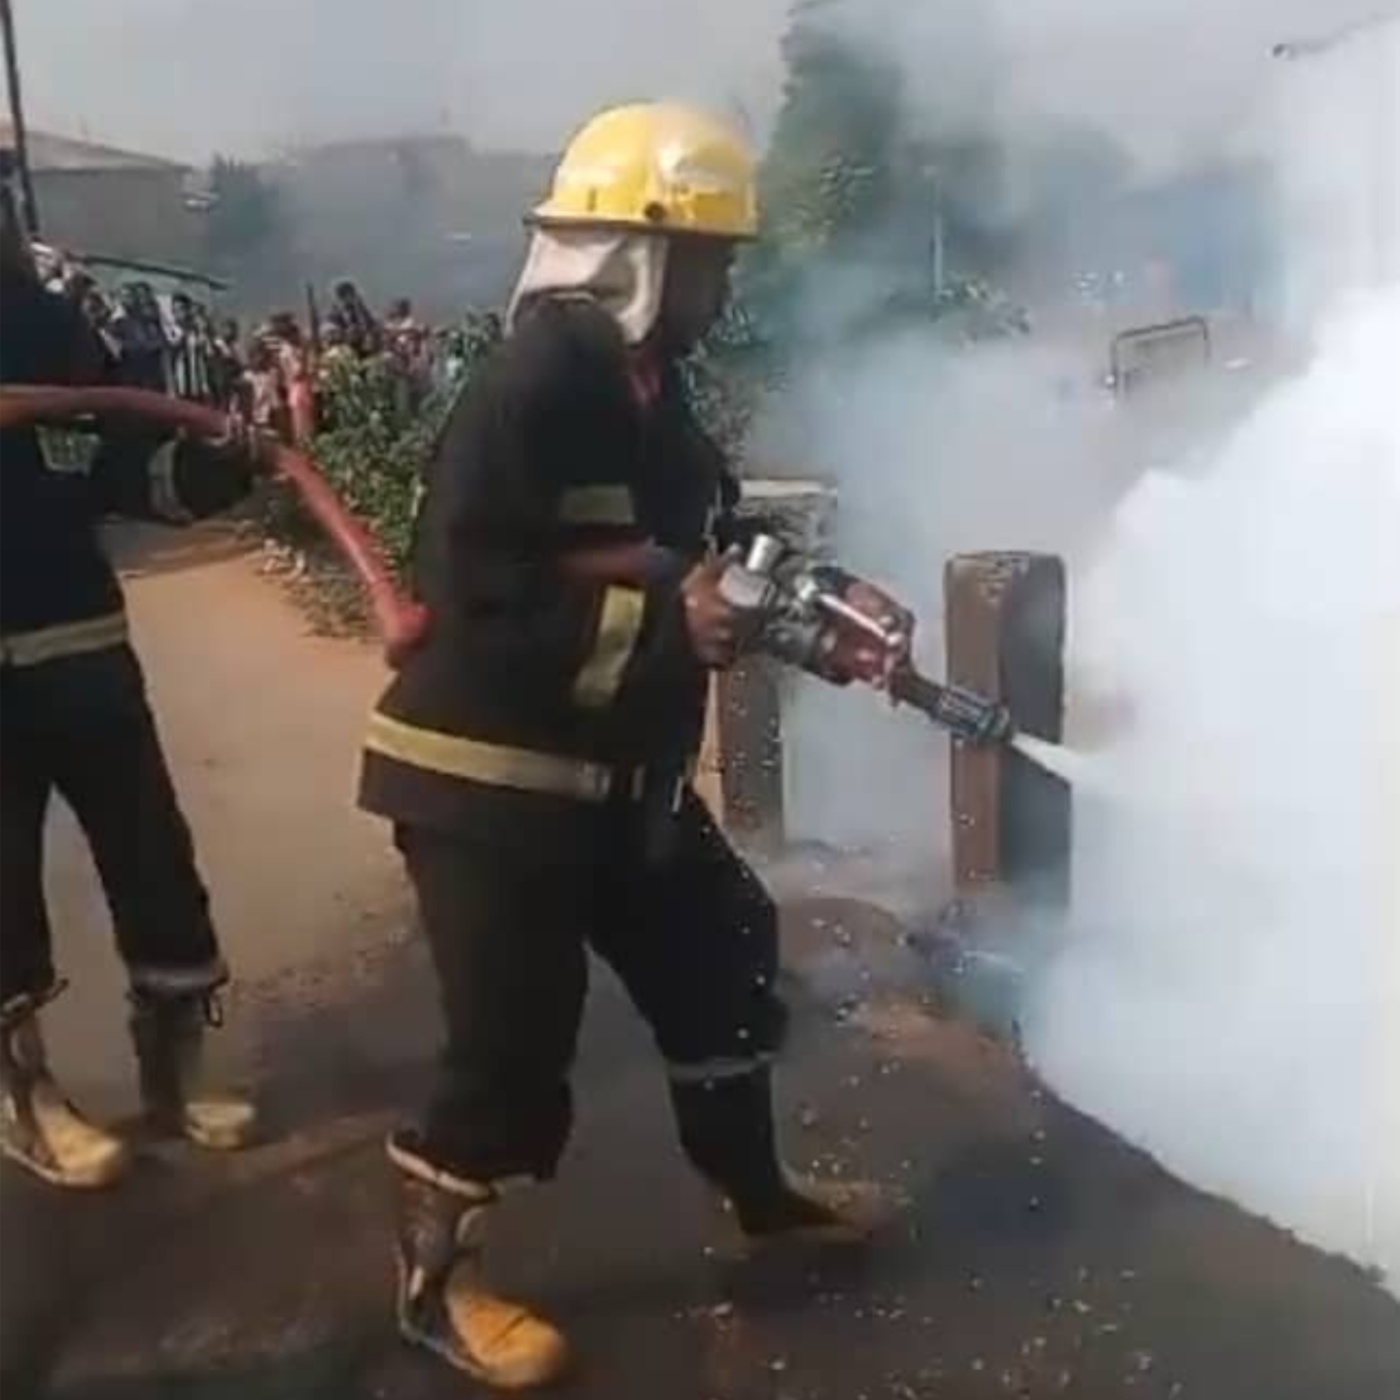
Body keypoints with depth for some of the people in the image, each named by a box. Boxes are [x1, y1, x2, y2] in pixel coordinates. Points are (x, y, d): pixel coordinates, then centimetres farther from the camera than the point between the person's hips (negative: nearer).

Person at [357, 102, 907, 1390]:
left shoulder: (644, 388, 9)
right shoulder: (532, 387, -21)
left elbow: (705, 546, 16)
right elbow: (472, 591, -28)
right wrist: (666, 629, -26)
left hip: (616, 770, 10)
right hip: (489, 777, -10)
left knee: (721, 954, 19)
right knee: (511, 1037, -1)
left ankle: (759, 1191, 40)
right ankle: (435, 1278, 23)